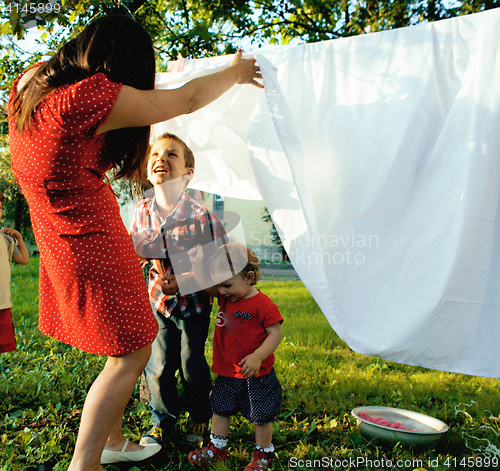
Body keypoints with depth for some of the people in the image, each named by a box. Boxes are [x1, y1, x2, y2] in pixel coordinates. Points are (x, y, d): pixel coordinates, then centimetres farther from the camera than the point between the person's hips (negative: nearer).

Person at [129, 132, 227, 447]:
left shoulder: (202, 216, -21)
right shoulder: (142, 212, -8)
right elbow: (135, 251, 8)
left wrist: (184, 281, -24)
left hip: (194, 300, -3)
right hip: (159, 301, 3)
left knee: (193, 366, 6)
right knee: (158, 365, 6)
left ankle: (200, 418, 33)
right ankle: (163, 421, 31)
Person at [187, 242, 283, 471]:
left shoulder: (263, 304, -19)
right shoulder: (225, 298, 2)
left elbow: (275, 334, -18)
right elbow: (206, 286, 10)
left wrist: (257, 357, -29)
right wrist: (197, 263, -7)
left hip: (256, 376, -6)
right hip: (227, 375, 7)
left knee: (261, 417, 9)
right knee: (220, 409, 18)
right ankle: (217, 448, 37)